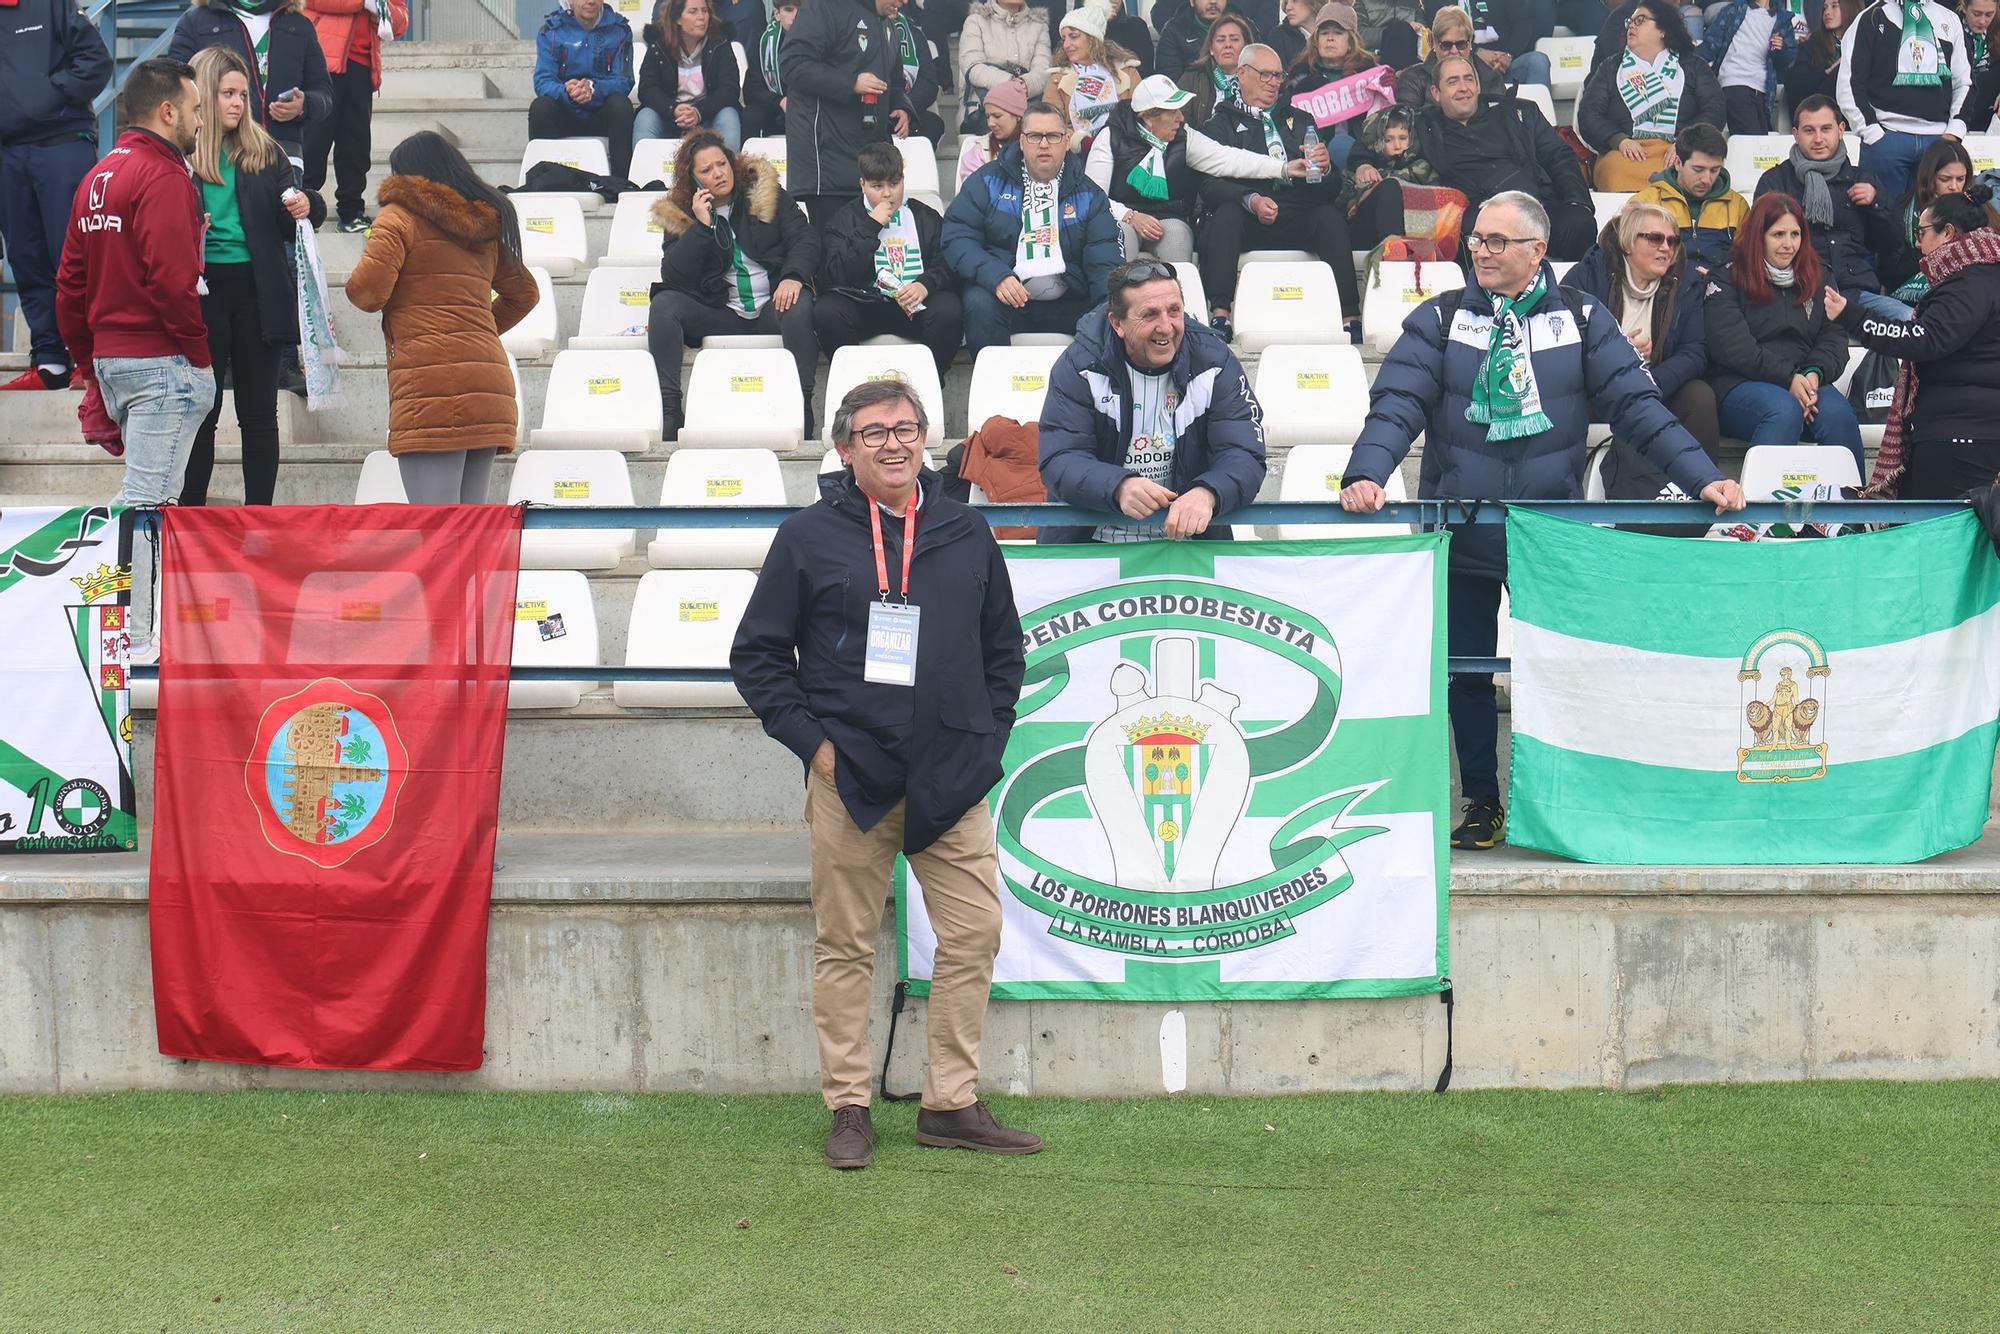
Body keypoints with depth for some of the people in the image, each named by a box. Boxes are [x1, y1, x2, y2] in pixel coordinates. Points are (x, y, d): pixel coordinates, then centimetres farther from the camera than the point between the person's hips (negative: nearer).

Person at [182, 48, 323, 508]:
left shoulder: (264, 151, 8)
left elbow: (289, 226, 11)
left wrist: (305, 207, -10)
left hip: (257, 292, 3)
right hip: (202, 290, -3)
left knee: (259, 414, 7)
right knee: (200, 412, 4)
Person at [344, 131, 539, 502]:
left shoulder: (400, 216, 1)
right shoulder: (487, 224, 21)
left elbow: (367, 291, -8)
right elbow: (523, 292, 30)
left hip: (430, 388, -7)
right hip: (490, 383, 7)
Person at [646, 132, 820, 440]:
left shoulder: (768, 194, 6)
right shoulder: (679, 213, 6)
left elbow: (806, 239, -3)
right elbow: (673, 277, -5)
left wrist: (794, 276, -24)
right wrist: (702, 225, -14)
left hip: (771, 308, -2)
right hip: (720, 315, 2)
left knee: (799, 306, -35)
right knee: (664, 304, -22)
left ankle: (801, 404, -35)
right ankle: (668, 409, -27)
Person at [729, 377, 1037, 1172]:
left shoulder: (967, 536, 11)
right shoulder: (808, 538, 2)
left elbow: (1005, 650, 19)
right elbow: (756, 653, 4)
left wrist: (987, 739, 8)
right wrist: (810, 740, -4)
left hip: (951, 779, 3)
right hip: (849, 778, -3)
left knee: (974, 935, 0)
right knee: (845, 946, 2)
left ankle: (952, 1106, 10)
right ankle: (848, 1109, 12)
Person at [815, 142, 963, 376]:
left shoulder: (925, 216, 15)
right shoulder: (844, 220, 10)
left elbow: (945, 264, 5)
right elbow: (834, 276, -6)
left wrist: (926, 284, -18)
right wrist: (871, 227, -8)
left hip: (914, 305, 0)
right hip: (863, 303, 0)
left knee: (950, 311, -31)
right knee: (826, 311, -31)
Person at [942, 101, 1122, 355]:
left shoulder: (1088, 194, 11)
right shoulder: (988, 181, 6)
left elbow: (1105, 262, 3)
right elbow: (956, 237, -3)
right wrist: (996, 277, -21)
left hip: (1069, 303, 2)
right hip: (1004, 296, -1)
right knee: (980, 304, -34)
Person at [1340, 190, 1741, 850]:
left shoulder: (1582, 321, 4)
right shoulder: (1439, 320, 3)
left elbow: (1637, 405, -1)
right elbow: (1397, 404, -8)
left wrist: (1702, 477, -12)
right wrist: (1367, 474, -26)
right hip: (1461, 534, 1)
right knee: (1465, 670, 8)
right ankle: (1481, 803, 21)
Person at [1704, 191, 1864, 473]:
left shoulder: (1819, 278, 20)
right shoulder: (1726, 279, 5)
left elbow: (1834, 337, 10)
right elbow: (1731, 346, -8)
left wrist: (1815, 373, -13)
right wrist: (1788, 378, -17)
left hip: (1805, 382, 4)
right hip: (1740, 384, -4)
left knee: (1838, 413, -29)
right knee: (1785, 410, -37)